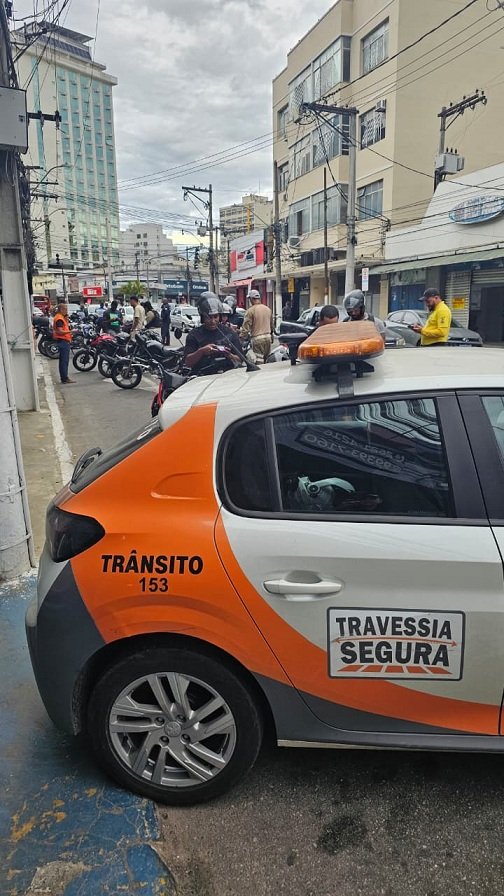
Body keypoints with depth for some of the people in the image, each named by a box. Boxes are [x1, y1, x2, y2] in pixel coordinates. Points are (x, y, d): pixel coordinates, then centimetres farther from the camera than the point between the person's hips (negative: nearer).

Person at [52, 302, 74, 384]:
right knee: (64, 360, -11)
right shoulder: (59, 318, -15)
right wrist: (71, 332, -26)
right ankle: (65, 378, -11)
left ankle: (63, 377, 20)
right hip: (63, 341, -11)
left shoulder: (61, 317, 18)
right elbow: (60, 331, -23)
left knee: (63, 360, 14)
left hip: (64, 341, 11)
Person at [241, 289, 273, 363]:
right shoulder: (268, 309, 11)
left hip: (257, 338, -6)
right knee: (267, 359, 14)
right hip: (268, 337, 7)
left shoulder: (251, 310, -10)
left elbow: (246, 327, -12)